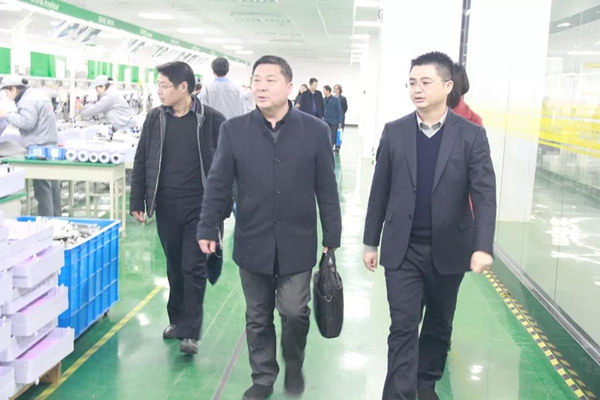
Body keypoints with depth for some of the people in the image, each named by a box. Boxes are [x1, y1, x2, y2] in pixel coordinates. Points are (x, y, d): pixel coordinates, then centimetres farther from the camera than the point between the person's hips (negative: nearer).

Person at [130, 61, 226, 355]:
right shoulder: (155, 118, 4)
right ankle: (177, 320, 30)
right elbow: (141, 162, 10)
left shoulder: (212, 120, -7)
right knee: (174, 267, 14)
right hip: (165, 206, 4)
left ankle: (190, 331, 7)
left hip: (199, 207, -4)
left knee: (193, 269, -1)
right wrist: (137, 202, 6)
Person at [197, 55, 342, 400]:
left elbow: (327, 189, -1)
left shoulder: (315, 130, -3)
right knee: (258, 318, 12)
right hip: (252, 242, 1)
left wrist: (332, 237, 0)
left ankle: (294, 365, 32)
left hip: (297, 243, -1)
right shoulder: (234, 130, -1)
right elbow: (218, 185, 2)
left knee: (294, 311, 1)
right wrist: (208, 229, -2)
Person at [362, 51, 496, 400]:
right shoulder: (394, 132, -1)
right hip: (402, 250, 0)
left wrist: (483, 247, -24)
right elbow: (380, 191, 4)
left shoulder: (471, 135, -5)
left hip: (448, 250, 1)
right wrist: (371, 242, 6)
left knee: (439, 324, 16)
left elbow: (485, 195, -11)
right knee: (403, 328, 0)